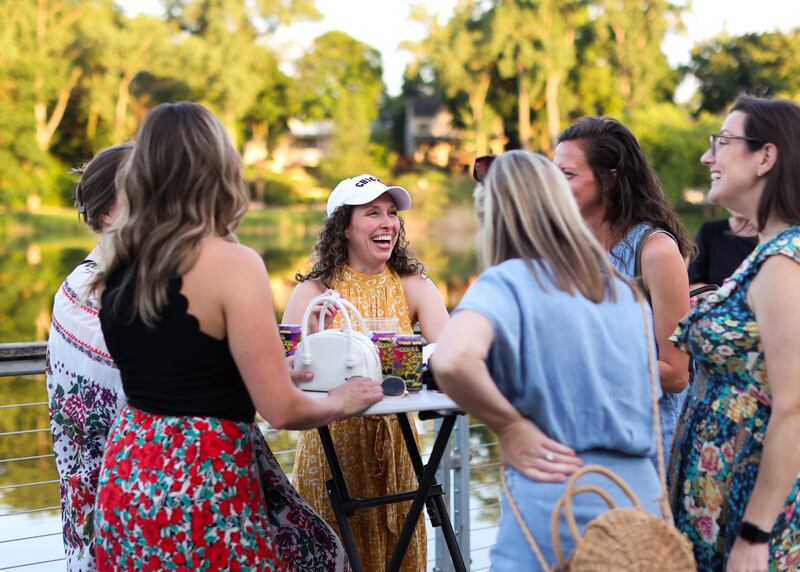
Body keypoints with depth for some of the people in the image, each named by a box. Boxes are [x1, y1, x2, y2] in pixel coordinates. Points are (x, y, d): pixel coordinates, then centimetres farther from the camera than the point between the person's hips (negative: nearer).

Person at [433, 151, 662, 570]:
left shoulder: (508, 282, -8)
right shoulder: (625, 292, 12)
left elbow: (452, 360, -27)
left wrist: (510, 426, -15)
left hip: (553, 511, -6)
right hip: (638, 493, 6)